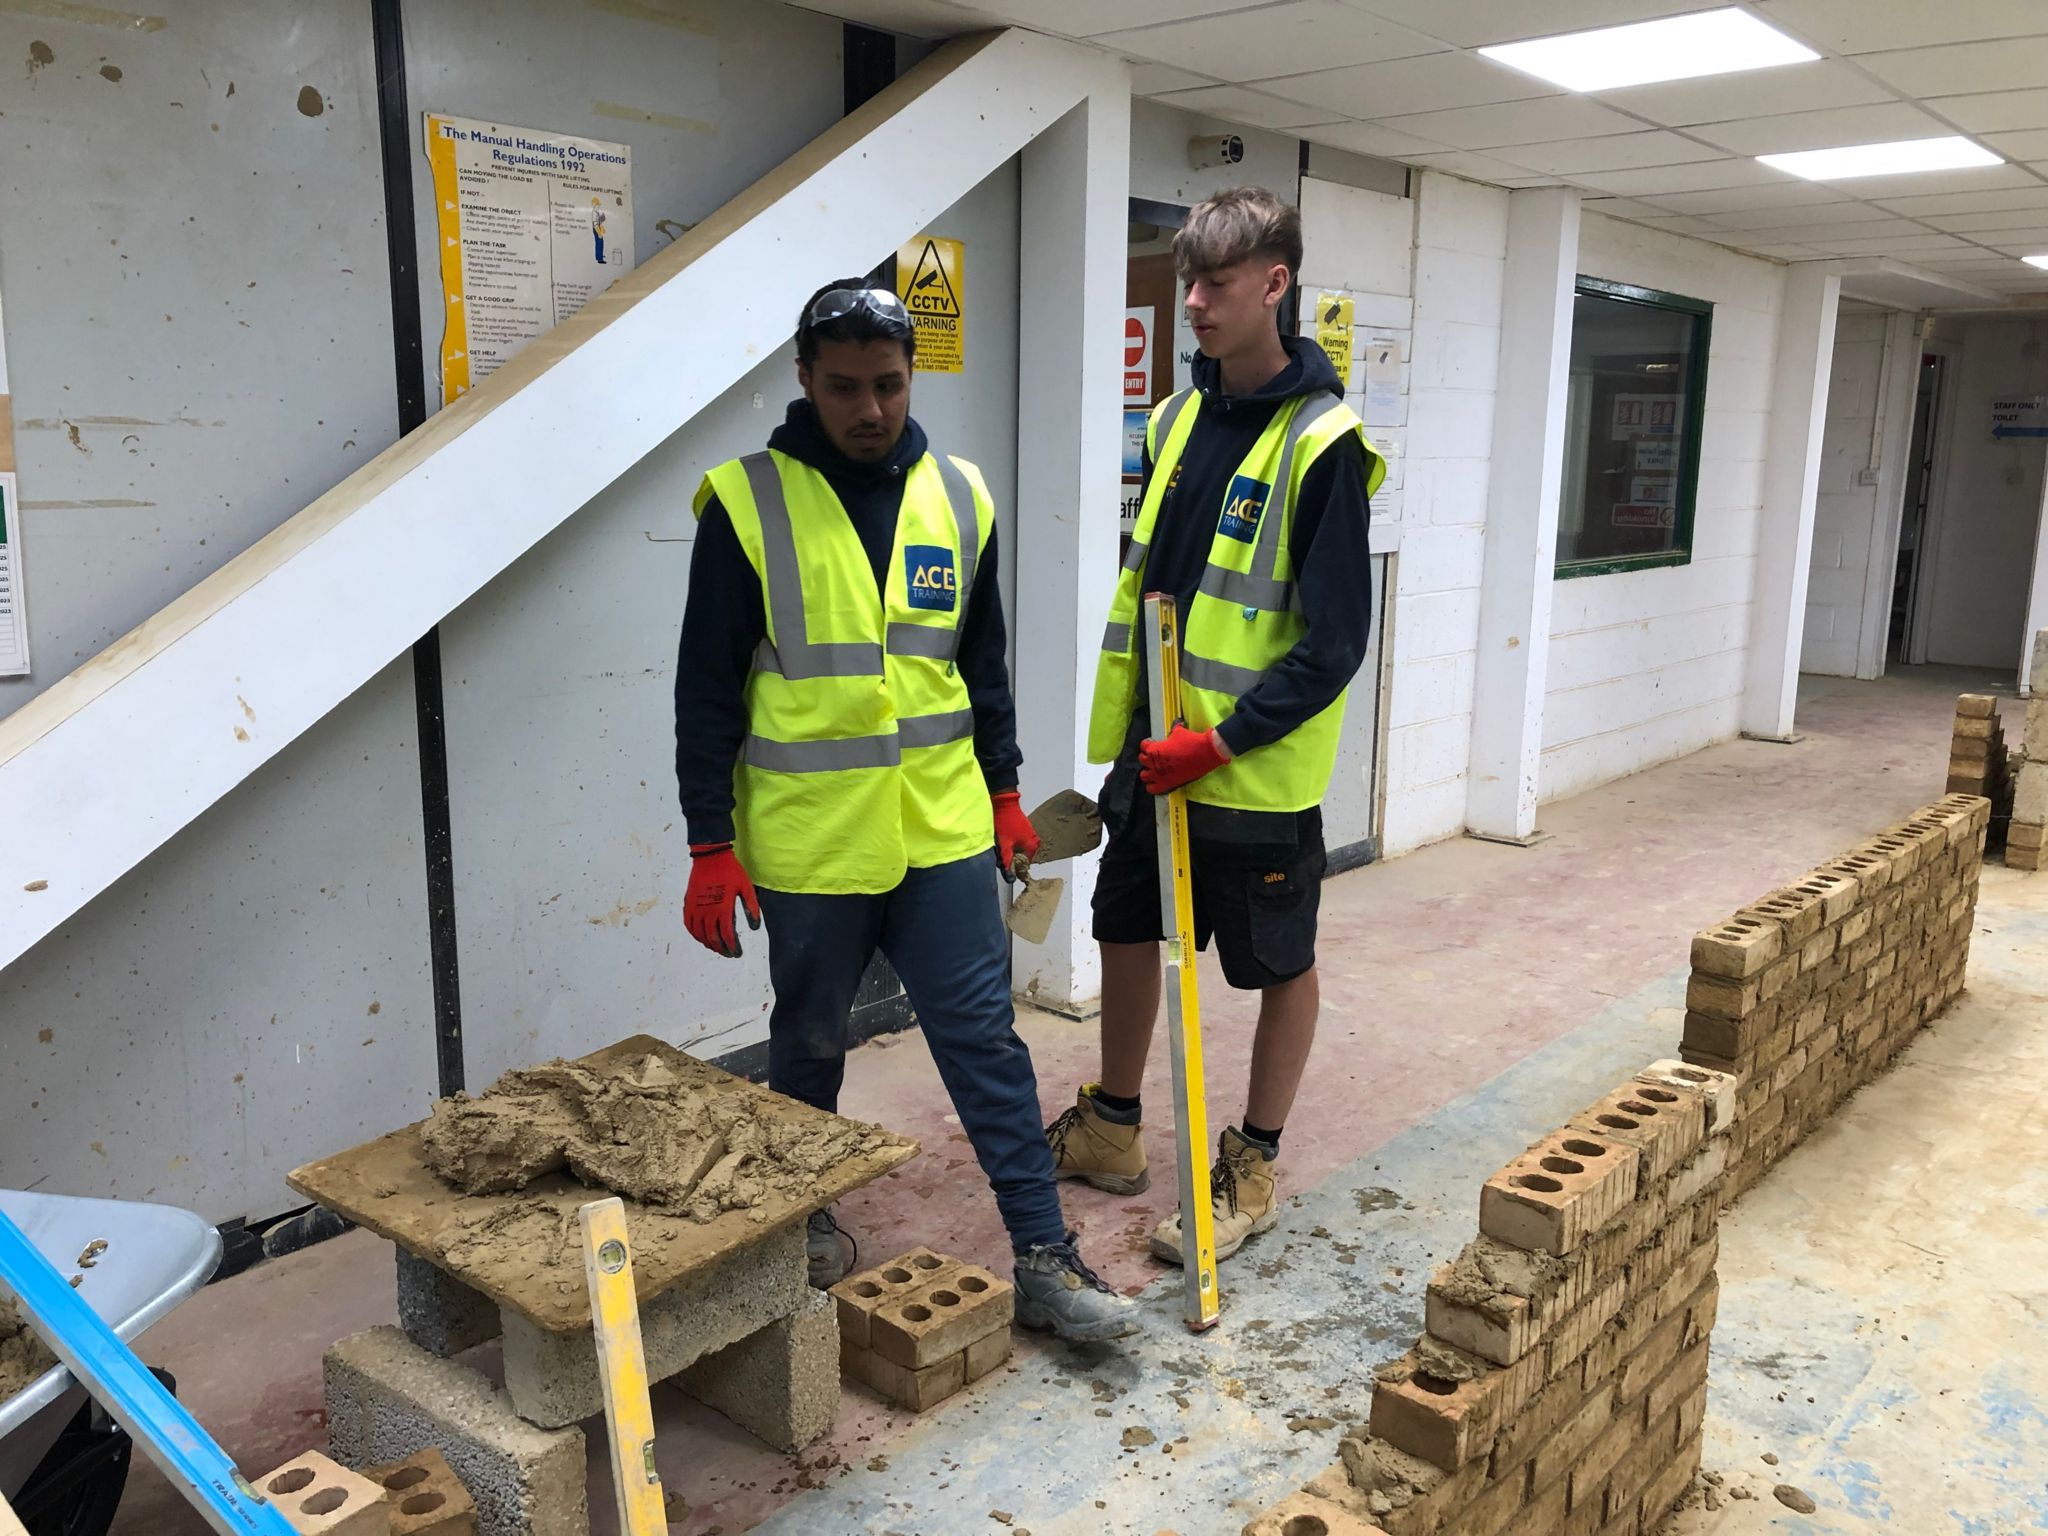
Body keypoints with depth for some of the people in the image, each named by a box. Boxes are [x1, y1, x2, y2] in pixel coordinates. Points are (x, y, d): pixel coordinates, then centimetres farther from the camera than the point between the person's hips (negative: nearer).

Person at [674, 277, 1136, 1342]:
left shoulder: (957, 497, 4)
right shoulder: (747, 502, -8)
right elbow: (708, 688, -6)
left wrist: (1003, 791, 13)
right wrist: (711, 846, -8)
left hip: (942, 831, 3)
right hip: (808, 842, -2)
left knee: (985, 1039, 4)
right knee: (810, 1044, 15)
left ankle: (1042, 1257, 12)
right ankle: (808, 1215, 39)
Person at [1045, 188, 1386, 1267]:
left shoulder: (1321, 445, -16)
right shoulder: (1177, 421, 6)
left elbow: (1334, 643, -19)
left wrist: (1222, 741, -21)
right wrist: (1123, 732, 10)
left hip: (1258, 769, -7)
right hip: (1157, 752, 8)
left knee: (1280, 965, 9)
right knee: (1126, 928, 17)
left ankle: (1253, 1166, 26)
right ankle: (1112, 1130, 36)